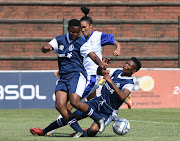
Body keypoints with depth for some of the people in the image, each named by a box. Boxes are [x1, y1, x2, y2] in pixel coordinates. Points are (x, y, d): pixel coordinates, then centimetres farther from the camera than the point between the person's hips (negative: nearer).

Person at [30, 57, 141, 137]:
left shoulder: (129, 84, -15)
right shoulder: (117, 72, 7)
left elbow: (122, 97, -35)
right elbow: (99, 72, 22)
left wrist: (111, 82, -33)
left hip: (107, 112, -6)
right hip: (97, 102, 6)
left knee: (93, 130, -32)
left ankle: (84, 134, 2)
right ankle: (44, 131, 12)